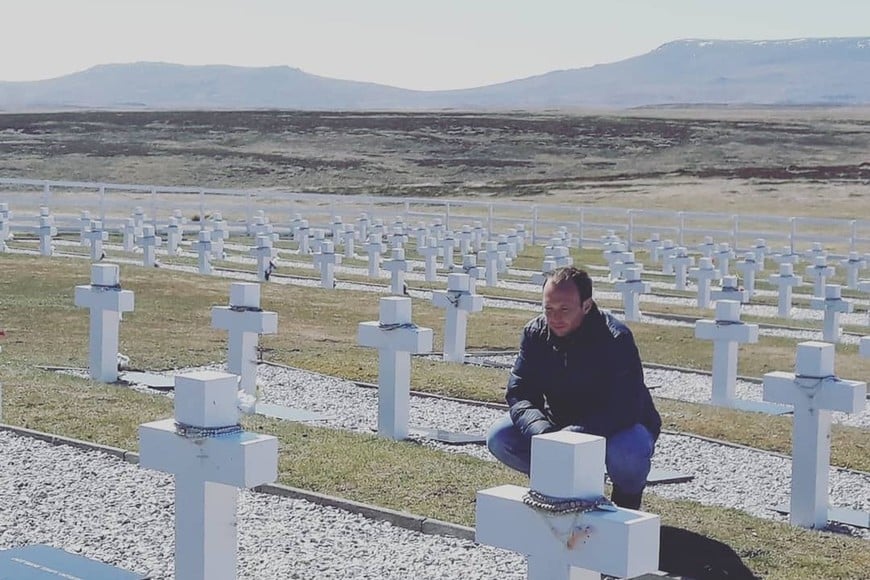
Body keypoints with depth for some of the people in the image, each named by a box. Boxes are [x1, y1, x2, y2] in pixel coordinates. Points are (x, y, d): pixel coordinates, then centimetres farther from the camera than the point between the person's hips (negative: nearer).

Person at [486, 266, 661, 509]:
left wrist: (572, 435, -44)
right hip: (560, 426, 5)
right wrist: (542, 432, -35)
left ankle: (627, 497, -2)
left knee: (627, 452, -39)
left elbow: (624, 409, -32)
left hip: (619, 428, -5)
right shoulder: (536, 333, -11)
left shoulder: (616, 339, -26)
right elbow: (519, 393, -13)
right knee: (499, 437, -15)